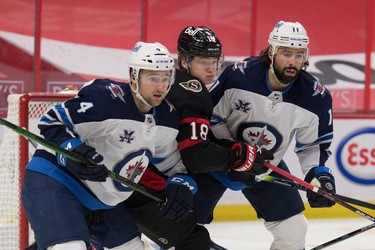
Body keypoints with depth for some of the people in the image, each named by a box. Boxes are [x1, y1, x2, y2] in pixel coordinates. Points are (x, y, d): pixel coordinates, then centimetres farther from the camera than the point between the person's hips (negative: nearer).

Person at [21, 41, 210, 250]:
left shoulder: (168, 118, 1)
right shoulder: (105, 98, -23)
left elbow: (172, 164, 13)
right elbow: (51, 123, -17)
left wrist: (180, 186, -8)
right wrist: (72, 151, -33)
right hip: (53, 183, -8)